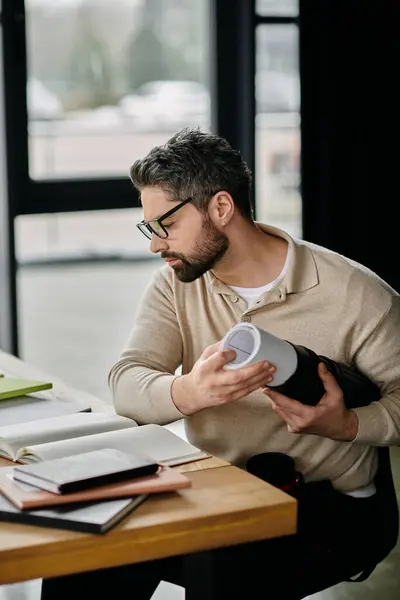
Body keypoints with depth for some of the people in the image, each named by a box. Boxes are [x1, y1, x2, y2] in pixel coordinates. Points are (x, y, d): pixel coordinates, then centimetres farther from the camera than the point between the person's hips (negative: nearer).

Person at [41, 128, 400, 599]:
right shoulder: (176, 284, 3)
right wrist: (187, 393, -33)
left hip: (333, 505, -4)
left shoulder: (355, 294, -10)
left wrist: (345, 425, -25)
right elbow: (126, 384, -11)